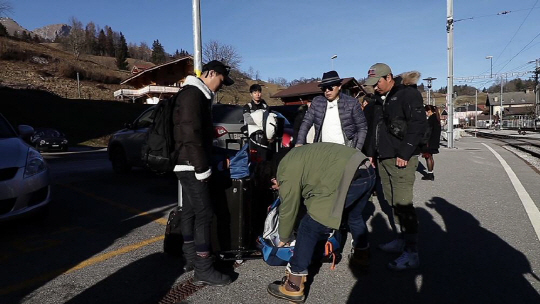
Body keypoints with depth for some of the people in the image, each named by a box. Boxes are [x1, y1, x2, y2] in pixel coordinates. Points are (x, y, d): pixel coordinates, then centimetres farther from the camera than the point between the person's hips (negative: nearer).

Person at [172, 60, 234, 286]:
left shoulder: (198, 95, 19)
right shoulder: (192, 94, -15)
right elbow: (190, 134, -23)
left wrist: (202, 164, 20)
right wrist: (202, 167, -21)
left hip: (189, 165, 11)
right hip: (191, 165, -11)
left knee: (190, 210, 16)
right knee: (204, 213, -9)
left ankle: (191, 254, 29)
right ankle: (203, 270, -2)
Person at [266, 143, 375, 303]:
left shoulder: (287, 171, 1)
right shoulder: (294, 158, 28)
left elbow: (288, 209, 7)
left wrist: (284, 239, 23)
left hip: (348, 179, -10)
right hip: (368, 172, 10)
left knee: (309, 228, 0)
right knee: (354, 216, 35)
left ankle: (293, 286, 8)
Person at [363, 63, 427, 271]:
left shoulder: (408, 93, -7)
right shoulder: (381, 98, 18)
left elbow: (418, 124, -15)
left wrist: (404, 153, -18)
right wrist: (374, 152, 16)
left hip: (401, 159, -9)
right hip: (384, 158, 9)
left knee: (403, 203, -10)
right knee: (393, 201, 13)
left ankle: (412, 253, -3)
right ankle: (403, 240, 26)